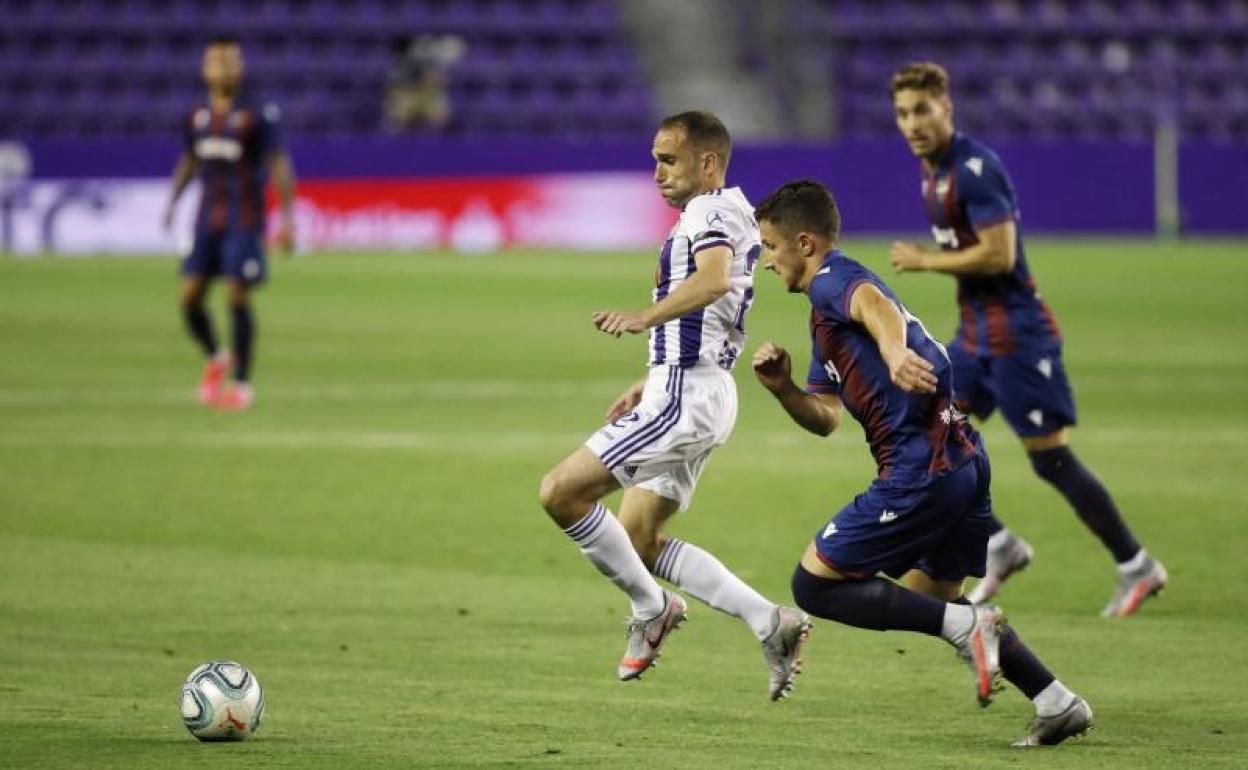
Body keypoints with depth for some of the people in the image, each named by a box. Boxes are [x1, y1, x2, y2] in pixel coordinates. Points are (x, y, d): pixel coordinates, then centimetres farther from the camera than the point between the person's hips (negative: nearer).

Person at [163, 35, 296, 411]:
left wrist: (287, 218, -13)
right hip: (207, 221, 4)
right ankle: (215, 359, 24)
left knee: (238, 299, -6)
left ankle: (243, 383, 6)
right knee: (190, 297, -2)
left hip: (244, 224, -4)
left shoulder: (257, 117, -7)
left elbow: (280, 167, -8)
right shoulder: (197, 118, 8)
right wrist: (173, 200, 13)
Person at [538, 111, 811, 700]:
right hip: (688, 392, 11)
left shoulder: (713, 210, -10)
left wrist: (645, 317, -44)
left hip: (685, 397, -11)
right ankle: (770, 623, 5)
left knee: (560, 491, -12)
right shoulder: (707, 217, 22)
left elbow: (715, 279, -32)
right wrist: (646, 385, 31)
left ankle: (651, 609, 0)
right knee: (638, 541, 10)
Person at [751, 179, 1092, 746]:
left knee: (814, 584, -3)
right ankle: (1058, 703, 21)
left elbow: (876, 305, -30)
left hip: (921, 469, -10)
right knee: (928, 597, 26)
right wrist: (782, 388, 4)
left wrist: (894, 351, -52)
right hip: (963, 461, 10)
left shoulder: (833, 280, -6)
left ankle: (965, 626, -11)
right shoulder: (825, 318, 25)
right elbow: (825, 418, 25)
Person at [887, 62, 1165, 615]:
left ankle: (1137, 567, 6)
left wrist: (925, 261, -15)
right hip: (975, 335, 9)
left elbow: (999, 254, -24)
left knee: (1050, 459, -5)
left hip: (1016, 335, -9)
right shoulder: (935, 170, 11)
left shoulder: (975, 169, -19)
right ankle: (1000, 547, 16)